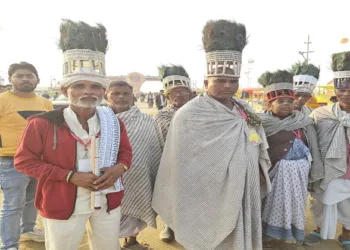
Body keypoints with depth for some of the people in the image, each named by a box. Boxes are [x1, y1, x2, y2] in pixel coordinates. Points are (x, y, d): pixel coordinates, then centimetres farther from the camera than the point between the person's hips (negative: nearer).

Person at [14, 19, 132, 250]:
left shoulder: (113, 122, -1)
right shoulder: (43, 124, -13)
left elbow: (126, 152, 11)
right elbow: (24, 160, -9)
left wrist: (119, 168, -13)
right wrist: (70, 176, -18)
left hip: (108, 200, 4)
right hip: (64, 203, -3)